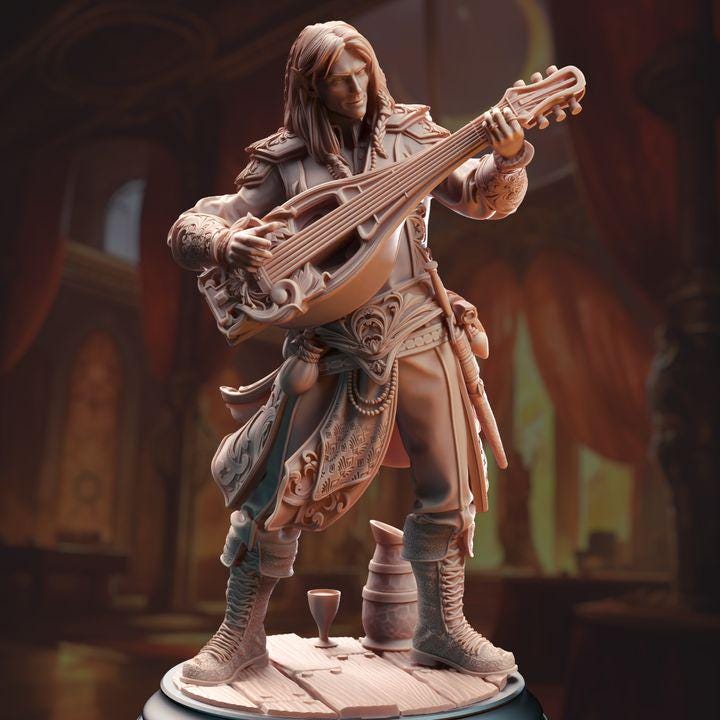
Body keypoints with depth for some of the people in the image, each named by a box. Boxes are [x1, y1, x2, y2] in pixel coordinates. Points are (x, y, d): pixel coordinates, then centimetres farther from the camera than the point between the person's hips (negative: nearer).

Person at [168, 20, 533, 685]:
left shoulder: (408, 135, 7)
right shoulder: (283, 161, 2)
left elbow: (480, 198, -1)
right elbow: (187, 228, -1)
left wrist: (506, 159, -23)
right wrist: (226, 243, -24)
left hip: (419, 334, 2)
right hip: (329, 346, -2)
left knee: (448, 488, 7)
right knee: (277, 487, -1)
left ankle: (442, 629, 27)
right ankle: (241, 635, 20)